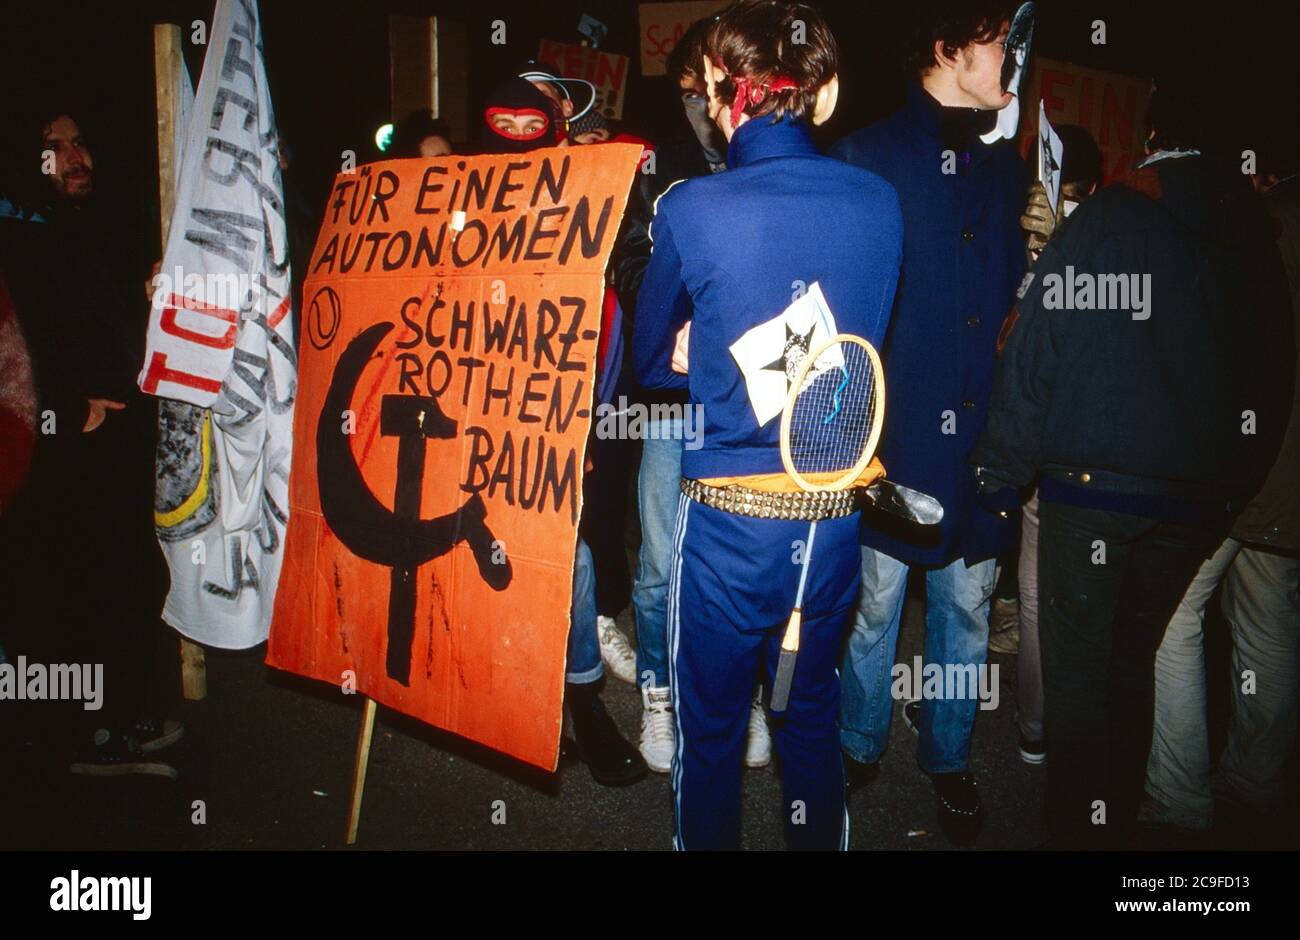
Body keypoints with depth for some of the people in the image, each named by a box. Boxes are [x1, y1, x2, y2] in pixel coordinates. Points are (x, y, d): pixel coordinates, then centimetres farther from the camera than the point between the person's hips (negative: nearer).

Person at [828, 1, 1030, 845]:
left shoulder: (1008, 168, 12)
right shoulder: (865, 159, -3)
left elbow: (1016, 298, 18)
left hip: (980, 434, 5)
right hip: (892, 431, -4)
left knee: (967, 606, 14)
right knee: (874, 603, 8)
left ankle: (950, 758, 33)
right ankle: (861, 746, 31)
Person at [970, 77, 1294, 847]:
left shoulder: (1101, 223, -6)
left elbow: (1035, 354, -11)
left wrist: (1001, 471, -5)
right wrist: (1231, 495, 17)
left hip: (1092, 489, -4)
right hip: (1199, 501, 5)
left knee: (1078, 670, 7)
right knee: (1133, 661, 18)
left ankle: (1078, 827, 15)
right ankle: (1120, 820, 30)